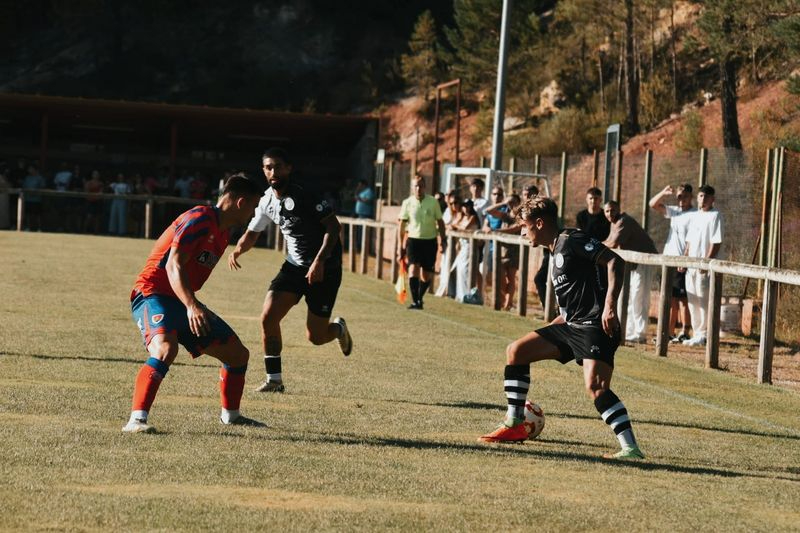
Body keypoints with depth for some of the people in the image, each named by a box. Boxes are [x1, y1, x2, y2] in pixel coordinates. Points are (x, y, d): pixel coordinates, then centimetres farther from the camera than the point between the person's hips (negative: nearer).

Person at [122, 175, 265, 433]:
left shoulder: (222, 232, 14)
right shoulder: (200, 219, -16)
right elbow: (173, 265, -26)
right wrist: (191, 306, -36)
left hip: (183, 302, 10)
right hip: (153, 294, -9)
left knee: (238, 354, 12)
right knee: (165, 348, -37)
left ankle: (230, 415, 33)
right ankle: (137, 419, -38)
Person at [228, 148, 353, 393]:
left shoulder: (303, 196, -19)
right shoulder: (267, 201, 3)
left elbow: (334, 226, -21)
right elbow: (252, 233, 16)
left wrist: (319, 261, -29)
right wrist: (238, 250, -7)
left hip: (325, 269, -6)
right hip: (294, 266, 6)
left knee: (316, 336, -2)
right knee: (268, 317, -11)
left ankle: (338, 328, 35)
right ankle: (274, 379, 0)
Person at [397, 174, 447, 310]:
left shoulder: (433, 202, -2)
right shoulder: (407, 203, -2)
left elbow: (440, 222, 7)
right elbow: (402, 225, 3)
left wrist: (443, 240, 2)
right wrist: (400, 246, 0)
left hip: (430, 241, 1)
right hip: (413, 240, -1)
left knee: (426, 276, 5)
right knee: (413, 269, -19)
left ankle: (420, 298, 29)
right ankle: (415, 301, -19)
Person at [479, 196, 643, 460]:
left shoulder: (571, 240, -8)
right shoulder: (557, 251, 21)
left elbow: (615, 261, -16)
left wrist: (610, 305, -24)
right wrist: (553, 328, 23)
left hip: (596, 326, -10)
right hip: (573, 325, 10)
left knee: (595, 387, -26)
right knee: (516, 351, 9)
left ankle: (630, 448, -25)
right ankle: (514, 426, 15)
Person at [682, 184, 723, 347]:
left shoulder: (715, 216, -7)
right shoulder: (695, 216, 17)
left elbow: (716, 242, -13)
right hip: (691, 264, 8)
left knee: (703, 300, -7)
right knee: (692, 301, 10)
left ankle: (703, 334, -3)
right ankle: (696, 334, 17)